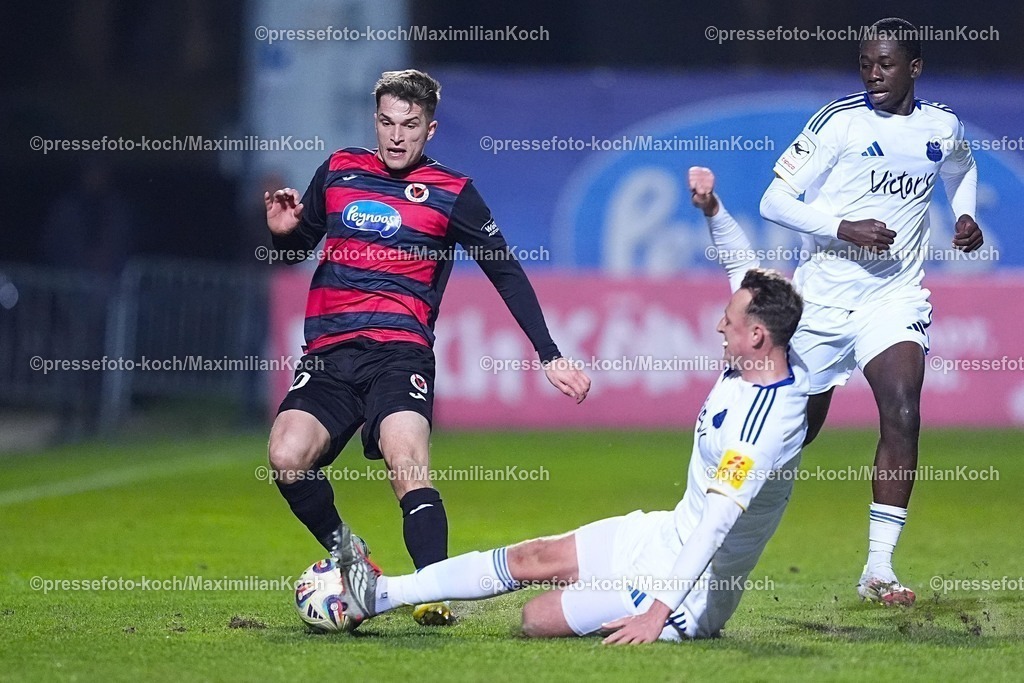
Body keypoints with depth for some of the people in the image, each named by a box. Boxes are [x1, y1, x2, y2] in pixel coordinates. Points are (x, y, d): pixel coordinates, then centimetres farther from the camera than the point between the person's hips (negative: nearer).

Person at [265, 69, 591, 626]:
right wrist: (282, 231, 2)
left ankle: (435, 594, -34)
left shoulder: (450, 194, 6)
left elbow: (507, 273, 11)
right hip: (328, 353, 3)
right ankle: (343, 551, 5)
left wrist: (550, 357, 6)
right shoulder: (338, 172, 15)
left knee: (406, 463, -29)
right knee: (287, 457, -21)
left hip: (399, 353, -3)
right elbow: (296, 248, 28)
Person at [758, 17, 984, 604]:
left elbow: (961, 171, 28)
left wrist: (966, 216, 8)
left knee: (902, 415, -19)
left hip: (895, 297, 2)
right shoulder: (840, 122, -10)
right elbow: (776, 202, -10)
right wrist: (845, 229, -22)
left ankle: (879, 567, -17)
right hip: (825, 294, -2)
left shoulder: (942, 127, 2)